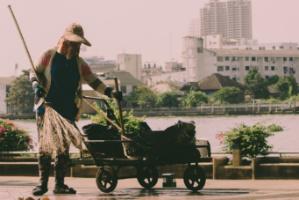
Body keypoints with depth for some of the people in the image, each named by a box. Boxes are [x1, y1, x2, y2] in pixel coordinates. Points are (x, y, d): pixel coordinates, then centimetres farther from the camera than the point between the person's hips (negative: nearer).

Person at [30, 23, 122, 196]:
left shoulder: (80, 64, 12)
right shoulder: (49, 56, 2)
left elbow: (94, 81, 13)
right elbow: (34, 73, 6)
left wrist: (110, 92, 0)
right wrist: (36, 86, -14)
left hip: (68, 110, 4)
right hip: (48, 107, -4)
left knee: (64, 148, 3)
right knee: (45, 144, -8)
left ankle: (60, 184, 9)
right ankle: (43, 183, -2)